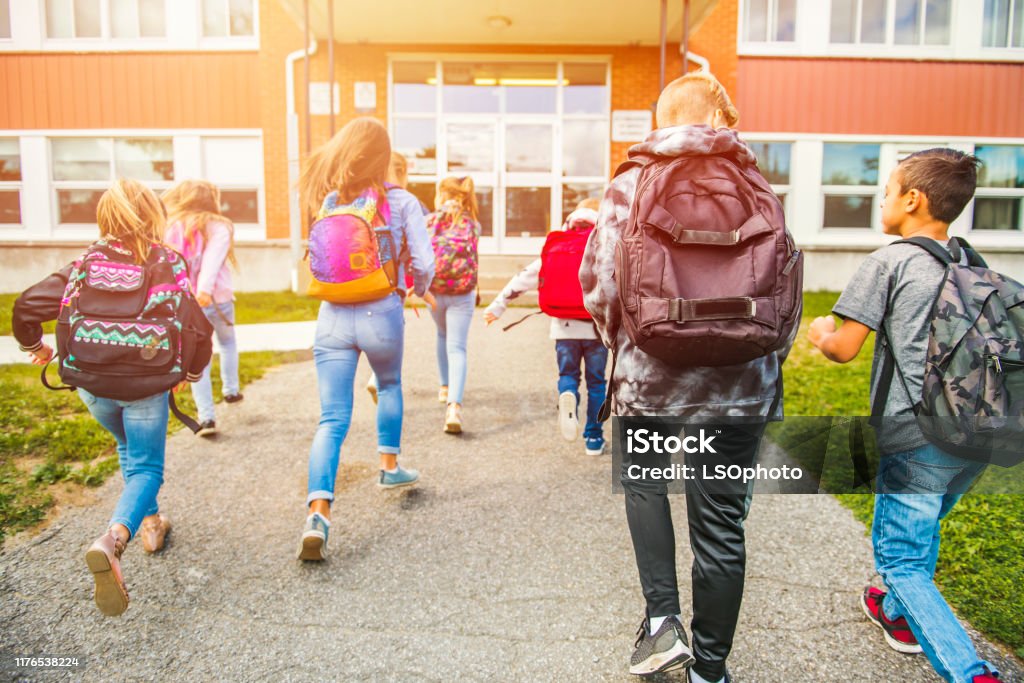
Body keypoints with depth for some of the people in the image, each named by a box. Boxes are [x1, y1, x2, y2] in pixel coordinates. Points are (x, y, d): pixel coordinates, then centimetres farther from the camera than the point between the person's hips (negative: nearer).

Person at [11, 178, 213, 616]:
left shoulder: (86, 264, -1)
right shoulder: (168, 266, -8)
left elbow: (27, 305, -3)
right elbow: (198, 329, -12)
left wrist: (33, 345, 17)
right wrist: (194, 370, 7)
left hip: (91, 385, 4)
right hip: (146, 387, -3)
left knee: (129, 448, 29)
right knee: (146, 467, 7)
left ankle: (150, 522, 37)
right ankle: (112, 539, -19)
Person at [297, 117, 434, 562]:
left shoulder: (329, 202, 5)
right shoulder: (402, 203, -3)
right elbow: (424, 264, -7)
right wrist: (419, 289, 14)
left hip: (333, 317, 2)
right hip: (381, 315, -1)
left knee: (332, 420, 2)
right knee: (390, 386, 29)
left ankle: (318, 513, -11)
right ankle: (389, 466, 40)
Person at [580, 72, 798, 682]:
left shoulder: (630, 187, -2)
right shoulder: (760, 190, 4)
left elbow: (597, 287, -6)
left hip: (651, 377, -1)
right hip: (742, 387, 1)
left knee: (645, 483, 28)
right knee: (721, 528, 13)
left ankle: (663, 619, 17)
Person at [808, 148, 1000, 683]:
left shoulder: (890, 262, -7)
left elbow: (844, 349, -9)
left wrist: (820, 335, 11)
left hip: (917, 437, -7)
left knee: (902, 560, 3)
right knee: (922, 530, 28)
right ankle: (899, 615, 44)